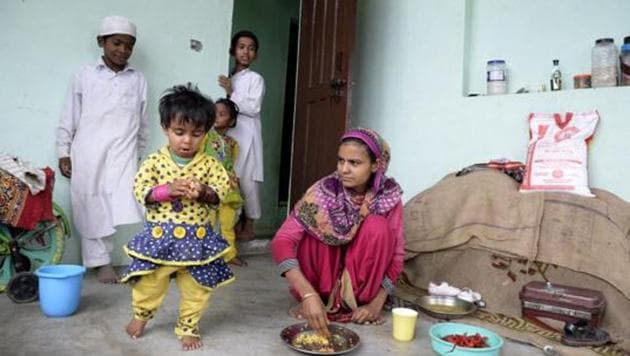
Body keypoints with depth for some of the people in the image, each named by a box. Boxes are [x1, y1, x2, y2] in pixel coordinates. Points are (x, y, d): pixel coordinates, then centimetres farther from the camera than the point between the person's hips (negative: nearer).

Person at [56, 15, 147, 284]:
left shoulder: (138, 80, 8)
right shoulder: (85, 75, 4)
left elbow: (142, 122, 12)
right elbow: (69, 116, 6)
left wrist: (139, 155, 13)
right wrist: (63, 153, 4)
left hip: (123, 154, 0)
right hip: (88, 154, 0)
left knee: (126, 207, -9)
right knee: (92, 208, 4)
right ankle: (101, 262, 14)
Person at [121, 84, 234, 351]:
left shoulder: (209, 164, -2)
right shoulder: (155, 161, -4)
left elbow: (222, 190, -5)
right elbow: (140, 190, -8)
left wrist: (204, 192, -25)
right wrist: (169, 189, -22)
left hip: (196, 237, 1)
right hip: (160, 235, -1)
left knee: (196, 288, 11)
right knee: (150, 282, 13)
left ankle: (188, 327, 31)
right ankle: (140, 315, 43)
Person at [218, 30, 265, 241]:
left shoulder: (256, 79, 2)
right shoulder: (227, 78, 15)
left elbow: (253, 108, -10)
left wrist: (231, 93, -12)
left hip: (247, 135, -4)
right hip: (229, 134, 5)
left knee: (247, 180, -4)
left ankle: (249, 226, 7)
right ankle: (236, 222, 15)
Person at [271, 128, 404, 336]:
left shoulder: (389, 196, -17)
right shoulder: (324, 191, -23)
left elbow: (395, 255, -12)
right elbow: (282, 241, -30)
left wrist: (376, 304, -22)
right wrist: (309, 294, -42)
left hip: (361, 276, 1)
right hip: (322, 274, 0)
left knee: (377, 227, -26)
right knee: (317, 226, -28)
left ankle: (356, 301, -12)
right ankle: (323, 298, -10)